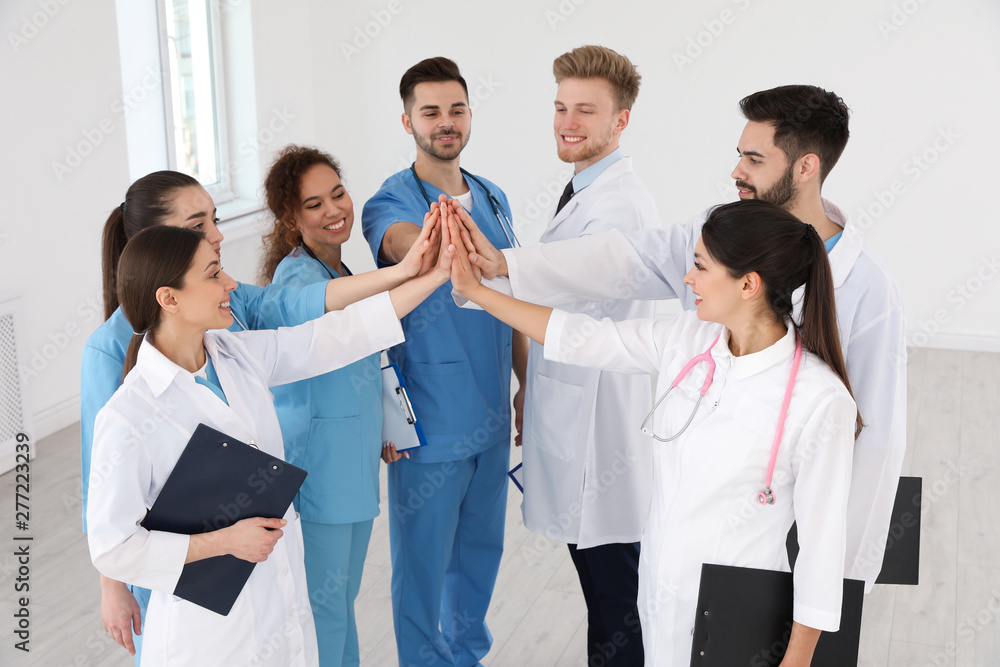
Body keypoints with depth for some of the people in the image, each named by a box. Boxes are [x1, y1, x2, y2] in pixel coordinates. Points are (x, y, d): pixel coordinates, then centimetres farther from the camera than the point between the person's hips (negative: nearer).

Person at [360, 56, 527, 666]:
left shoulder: (493, 198, 9)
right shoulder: (391, 203, -11)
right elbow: (411, 244, -36)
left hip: (491, 414, 6)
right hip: (430, 421, -6)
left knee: (481, 546, 20)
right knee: (424, 558, 6)